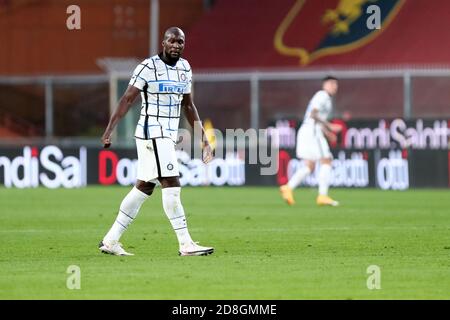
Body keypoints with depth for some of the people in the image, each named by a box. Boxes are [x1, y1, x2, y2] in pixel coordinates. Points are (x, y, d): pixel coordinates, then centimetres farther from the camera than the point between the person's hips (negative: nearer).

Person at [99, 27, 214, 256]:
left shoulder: (184, 68, 11)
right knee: (171, 185, -12)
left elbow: (188, 106, 19)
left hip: (169, 135, 8)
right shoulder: (149, 67, -11)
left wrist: (203, 138, 16)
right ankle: (185, 244, -12)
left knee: (144, 188, 10)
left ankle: (110, 241, 17)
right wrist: (109, 131, -22)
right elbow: (127, 100, -14)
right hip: (152, 132, -8)